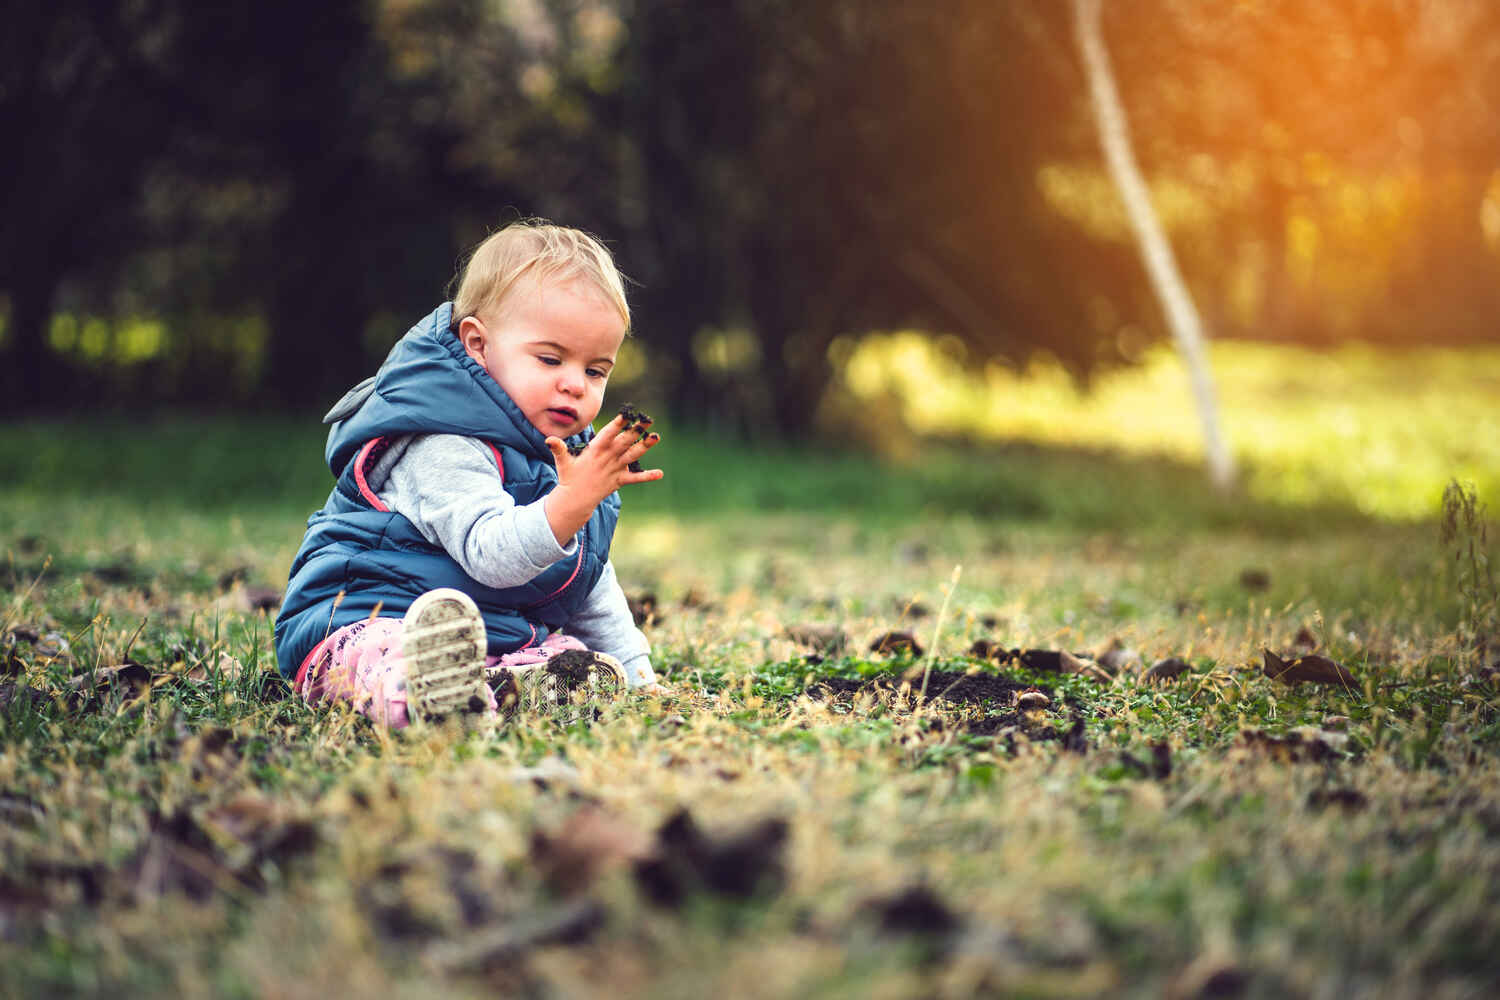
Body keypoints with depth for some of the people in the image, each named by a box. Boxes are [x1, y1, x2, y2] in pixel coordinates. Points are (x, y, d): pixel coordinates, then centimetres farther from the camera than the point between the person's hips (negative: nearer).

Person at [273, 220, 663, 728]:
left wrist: (635, 670, 19)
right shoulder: (444, 450, -15)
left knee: (588, 666, -16)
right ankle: (411, 693, -73)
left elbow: (592, 590, 26)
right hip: (368, 622, -8)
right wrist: (574, 500, -42)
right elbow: (492, 556, -30)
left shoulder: (566, 454, 15)